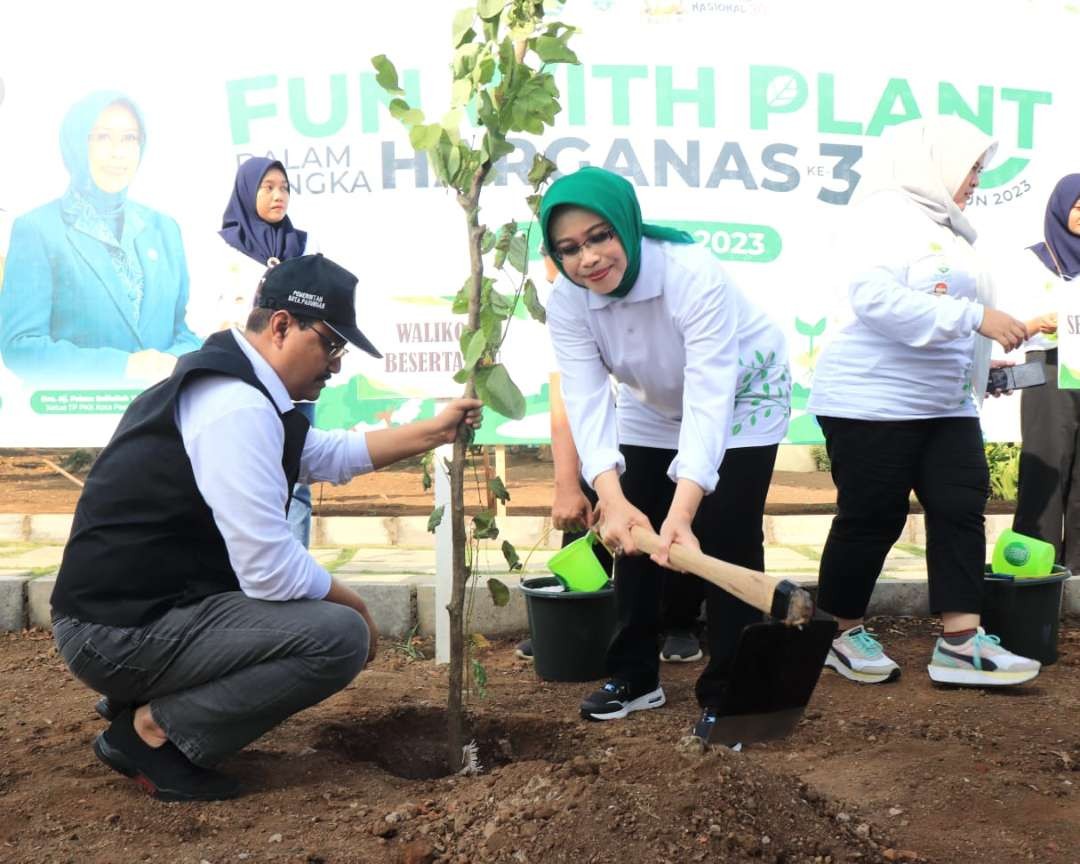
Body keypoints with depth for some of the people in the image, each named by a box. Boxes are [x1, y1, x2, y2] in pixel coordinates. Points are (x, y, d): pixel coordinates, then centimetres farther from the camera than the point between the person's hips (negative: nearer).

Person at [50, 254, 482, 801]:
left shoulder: (231, 382, 12)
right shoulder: (236, 405, -21)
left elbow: (328, 456, 25)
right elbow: (271, 569, -24)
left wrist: (434, 432, 19)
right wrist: (354, 608, -6)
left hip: (135, 607, 10)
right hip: (122, 631, -10)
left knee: (319, 606, 22)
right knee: (340, 636, -18)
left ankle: (149, 698, 16)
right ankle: (155, 730, -6)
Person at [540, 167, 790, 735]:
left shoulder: (694, 275, -38)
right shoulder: (567, 301, -24)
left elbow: (710, 398, -45)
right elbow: (587, 401, -32)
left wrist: (682, 510, -57)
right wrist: (612, 499, -48)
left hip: (740, 399, -4)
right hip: (652, 408, 5)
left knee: (725, 541, -11)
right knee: (632, 534, 5)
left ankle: (726, 693, 4)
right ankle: (634, 676, 23)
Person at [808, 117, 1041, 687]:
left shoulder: (947, 229, 18)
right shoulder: (886, 213, -10)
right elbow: (876, 296, -25)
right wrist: (975, 316, -26)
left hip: (945, 404, 9)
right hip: (874, 400, -9)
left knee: (962, 507, 1)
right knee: (873, 517, -1)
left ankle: (960, 644, 3)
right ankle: (838, 634, 16)